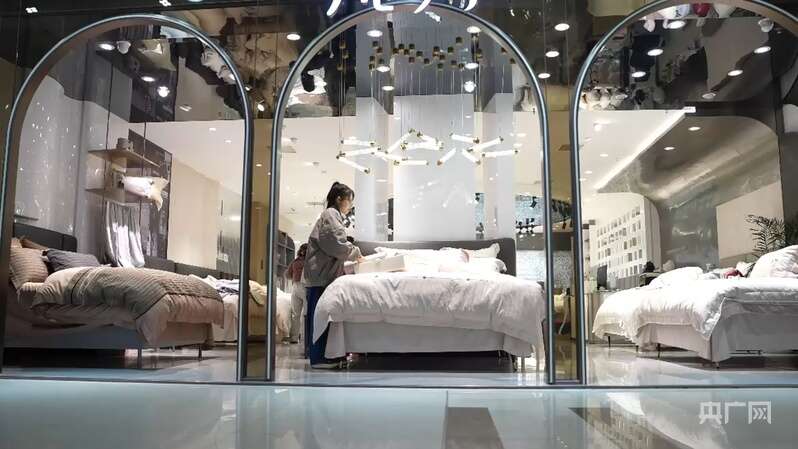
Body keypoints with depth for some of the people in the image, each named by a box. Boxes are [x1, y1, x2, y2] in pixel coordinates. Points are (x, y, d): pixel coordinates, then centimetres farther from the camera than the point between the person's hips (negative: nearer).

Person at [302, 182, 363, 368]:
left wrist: (353, 255, 15)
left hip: (322, 273, 10)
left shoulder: (332, 215, 25)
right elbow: (338, 244, -17)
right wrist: (356, 253, -3)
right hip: (322, 273, -10)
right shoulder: (331, 214, -7)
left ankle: (319, 355, 11)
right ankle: (319, 357, -7)